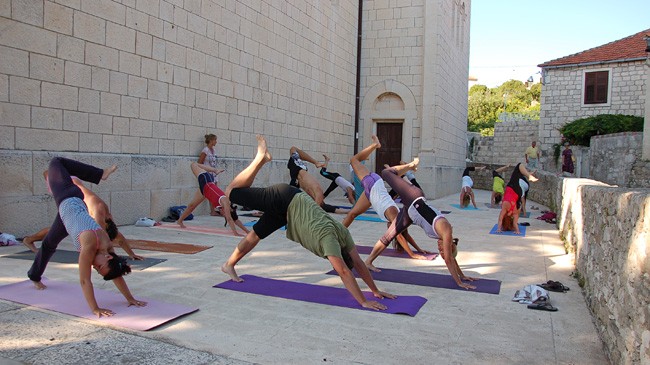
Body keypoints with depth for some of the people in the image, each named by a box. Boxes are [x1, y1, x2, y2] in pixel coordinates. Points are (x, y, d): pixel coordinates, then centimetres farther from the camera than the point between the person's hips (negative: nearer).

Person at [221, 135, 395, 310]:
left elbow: (358, 263, -5)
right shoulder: (329, 238, -32)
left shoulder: (342, 233, -13)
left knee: (255, 235, 17)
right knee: (232, 192, 2)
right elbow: (344, 272, -36)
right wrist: (363, 302, -35)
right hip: (284, 200, -6)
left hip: (291, 205, 6)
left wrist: (375, 291, -5)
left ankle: (229, 265, 31)